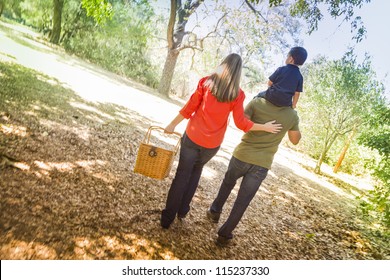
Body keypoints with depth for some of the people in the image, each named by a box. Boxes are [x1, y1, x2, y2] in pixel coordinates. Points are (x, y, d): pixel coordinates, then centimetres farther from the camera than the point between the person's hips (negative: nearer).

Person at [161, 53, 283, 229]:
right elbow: (241, 123, -8)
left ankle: (168, 217, 16)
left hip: (192, 137, -1)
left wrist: (172, 124, 6)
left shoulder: (206, 82, -5)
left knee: (182, 174, 11)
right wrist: (264, 127, 4)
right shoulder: (238, 94, -7)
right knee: (196, 170, 26)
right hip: (212, 144, 1)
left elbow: (190, 107, -5)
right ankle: (183, 210, 33)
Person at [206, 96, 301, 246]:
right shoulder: (292, 115, -3)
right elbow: (295, 140, 10)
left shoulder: (256, 103, -8)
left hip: (242, 155, 0)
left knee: (228, 181, 29)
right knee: (243, 201, 8)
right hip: (262, 164, 0)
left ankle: (215, 211, 42)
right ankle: (224, 234, 17)